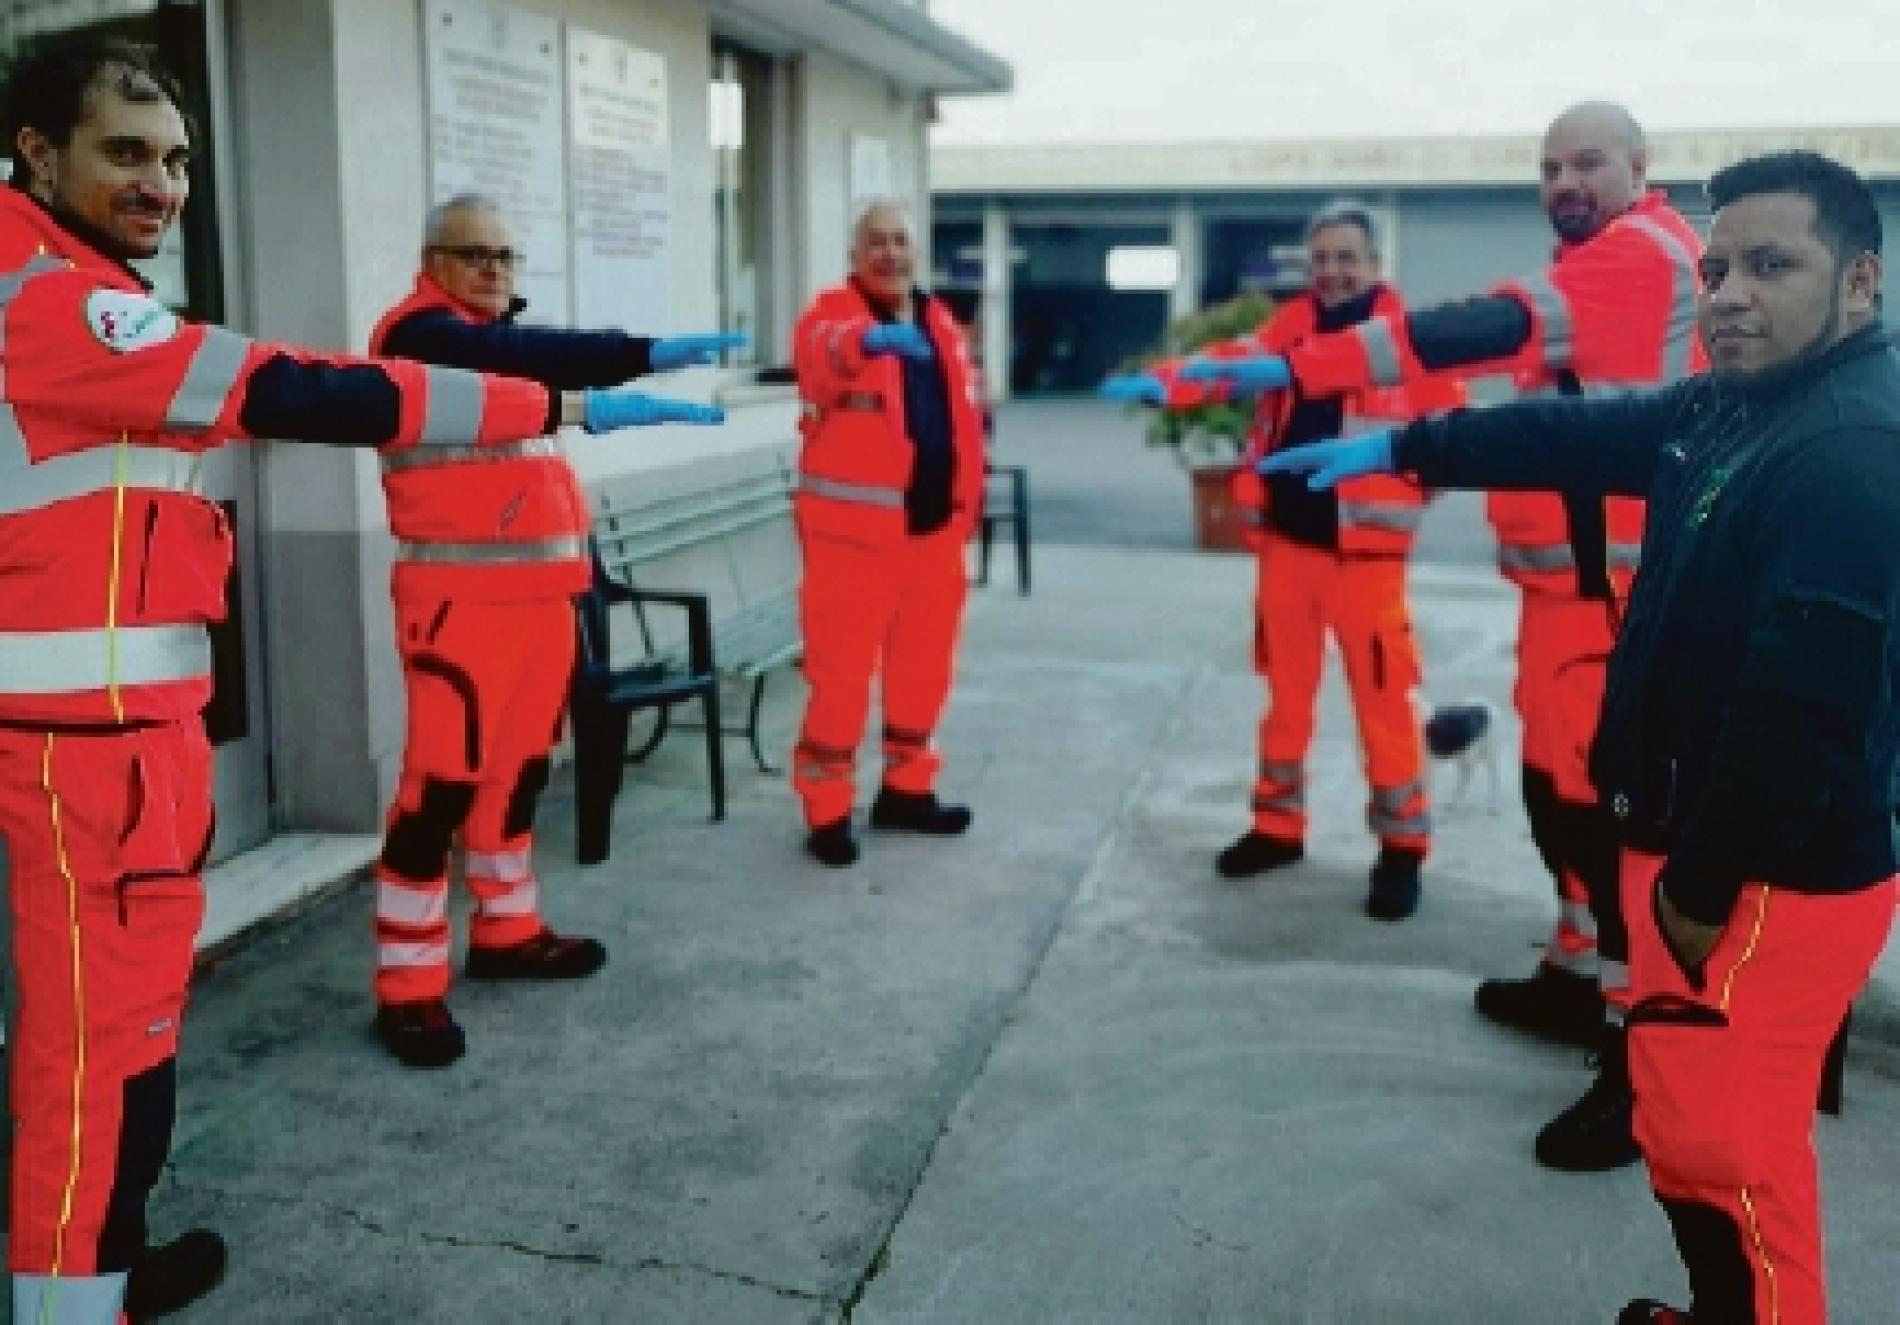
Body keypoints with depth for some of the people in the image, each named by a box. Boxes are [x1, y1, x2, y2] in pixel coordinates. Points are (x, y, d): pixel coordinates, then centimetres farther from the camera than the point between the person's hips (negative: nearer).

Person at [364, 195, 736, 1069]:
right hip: (460, 596, -9)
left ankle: (507, 930, 30)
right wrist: (644, 355, -38)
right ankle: (409, 986, -2)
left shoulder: (501, 335, 21)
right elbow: (529, 359, -28)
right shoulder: (421, 335, -10)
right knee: (445, 778, -9)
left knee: (519, 766, 16)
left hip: (538, 590, 9)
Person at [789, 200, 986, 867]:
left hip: (934, 524, 7)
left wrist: (966, 501, 17)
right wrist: (868, 340, -52)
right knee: (843, 668, -3)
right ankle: (828, 810, 7)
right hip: (856, 527, -6)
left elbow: (964, 417, 21)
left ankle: (906, 788, 30)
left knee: (924, 662, 14)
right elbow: (818, 354, -30)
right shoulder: (834, 312, -5)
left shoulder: (939, 321, 15)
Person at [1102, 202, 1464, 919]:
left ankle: (1402, 845, 12)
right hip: (1286, 534, 4)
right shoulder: (1290, 323, 8)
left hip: (1363, 545, -4)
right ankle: (1279, 823, 27)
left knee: (1382, 696, -1)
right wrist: (1160, 382, -25)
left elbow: (1449, 418, -4)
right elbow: (1235, 361, -7)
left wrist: (1405, 470, -22)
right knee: (1286, 689, 13)